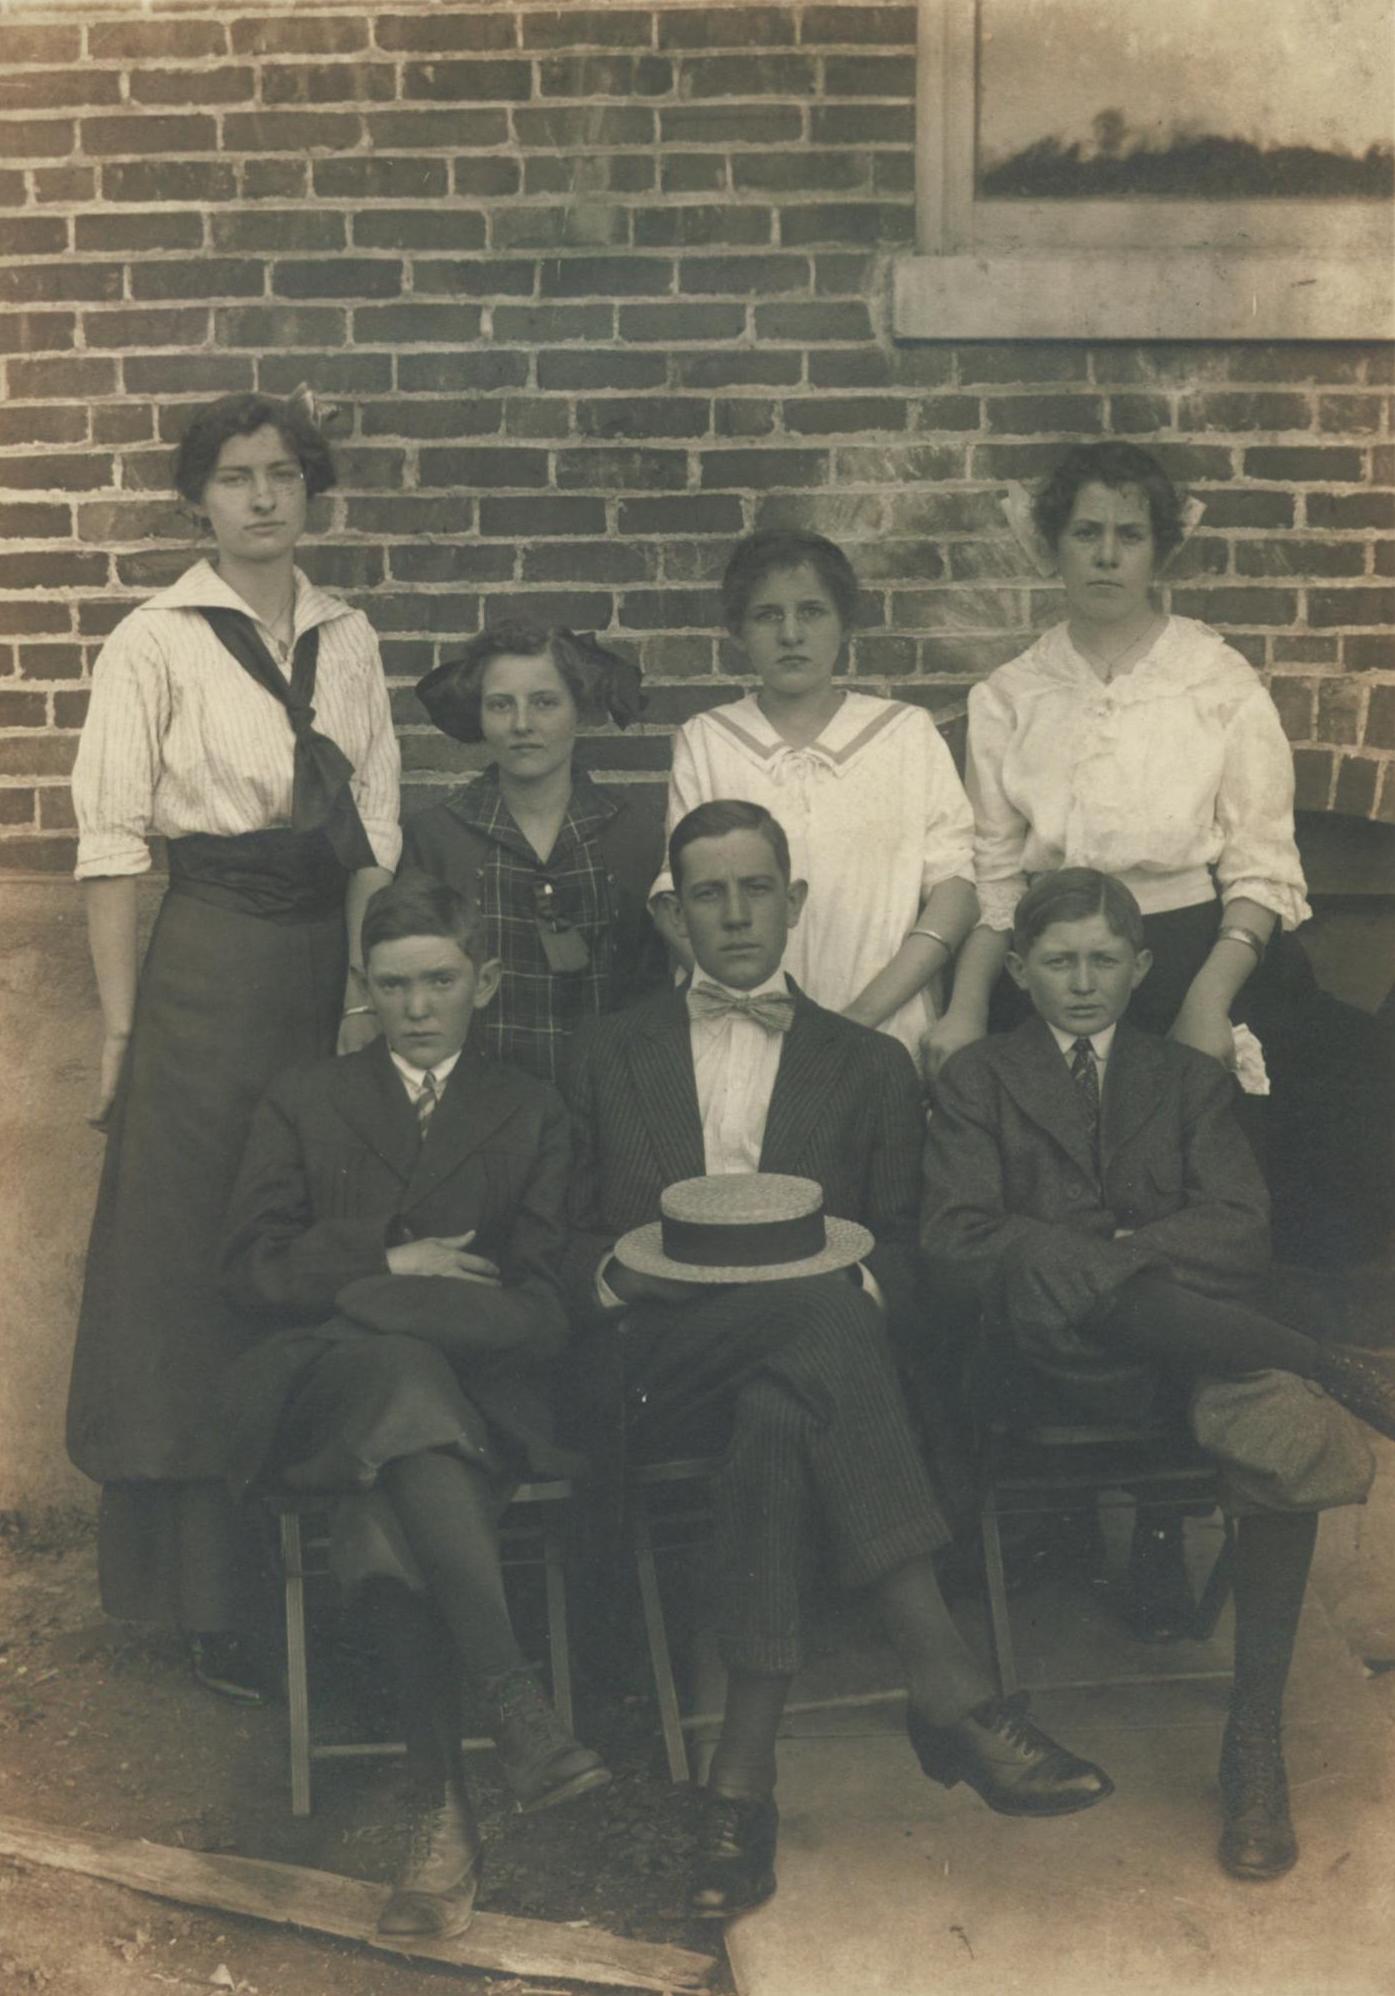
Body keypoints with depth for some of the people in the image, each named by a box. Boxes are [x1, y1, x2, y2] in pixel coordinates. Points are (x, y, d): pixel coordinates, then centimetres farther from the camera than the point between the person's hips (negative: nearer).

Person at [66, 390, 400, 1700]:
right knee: (192, 1264, 1)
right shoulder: (155, 643, -3)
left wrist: (376, 987, 5)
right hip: (209, 964, -4)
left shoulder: (347, 640, 9)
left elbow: (375, 828, 11)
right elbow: (110, 842, -6)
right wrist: (119, 1024, -9)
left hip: (333, 960, 4)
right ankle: (211, 1600, 11)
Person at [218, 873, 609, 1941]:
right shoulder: (306, 1101, 20)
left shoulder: (531, 1114, 17)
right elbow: (254, 1270, 7)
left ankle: (441, 1812, -34)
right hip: (321, 1393, 0)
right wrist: (395, 1264, -6)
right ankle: (517, 1701, -44)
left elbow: (539, 1311, 5)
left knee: (392, 1513, -34)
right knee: (404, 1377, -37)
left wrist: (349, 1287, -7)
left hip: (475, 1395, 0)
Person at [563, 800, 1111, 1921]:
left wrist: (847, 1274, -12)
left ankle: (745, 1778, -38)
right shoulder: (612, 1060, 23)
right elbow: (574, 1251, 16)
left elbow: (905, 1270, 12)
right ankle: (950, 1691, -41)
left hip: (823, 1336, 1)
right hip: (662, 1367, -1)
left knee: (778, 1419, -39)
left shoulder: (871, 1068, 21)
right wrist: (622, 1272, -8)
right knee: (821, 1315, -37)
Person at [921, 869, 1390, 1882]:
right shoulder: (980, 1076, 19)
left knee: (1290, 1430, -32)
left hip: (1192, 1324, 1)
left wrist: (1122, 1253, -10)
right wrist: (1112, 1263, -9)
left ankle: (1255, 1742, -23)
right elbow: (955, 1235, 2)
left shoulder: (1190, 1077, 24)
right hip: (1061, 1343, -1)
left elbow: (1242, 1227, 7)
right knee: (1052, 1272, -38)